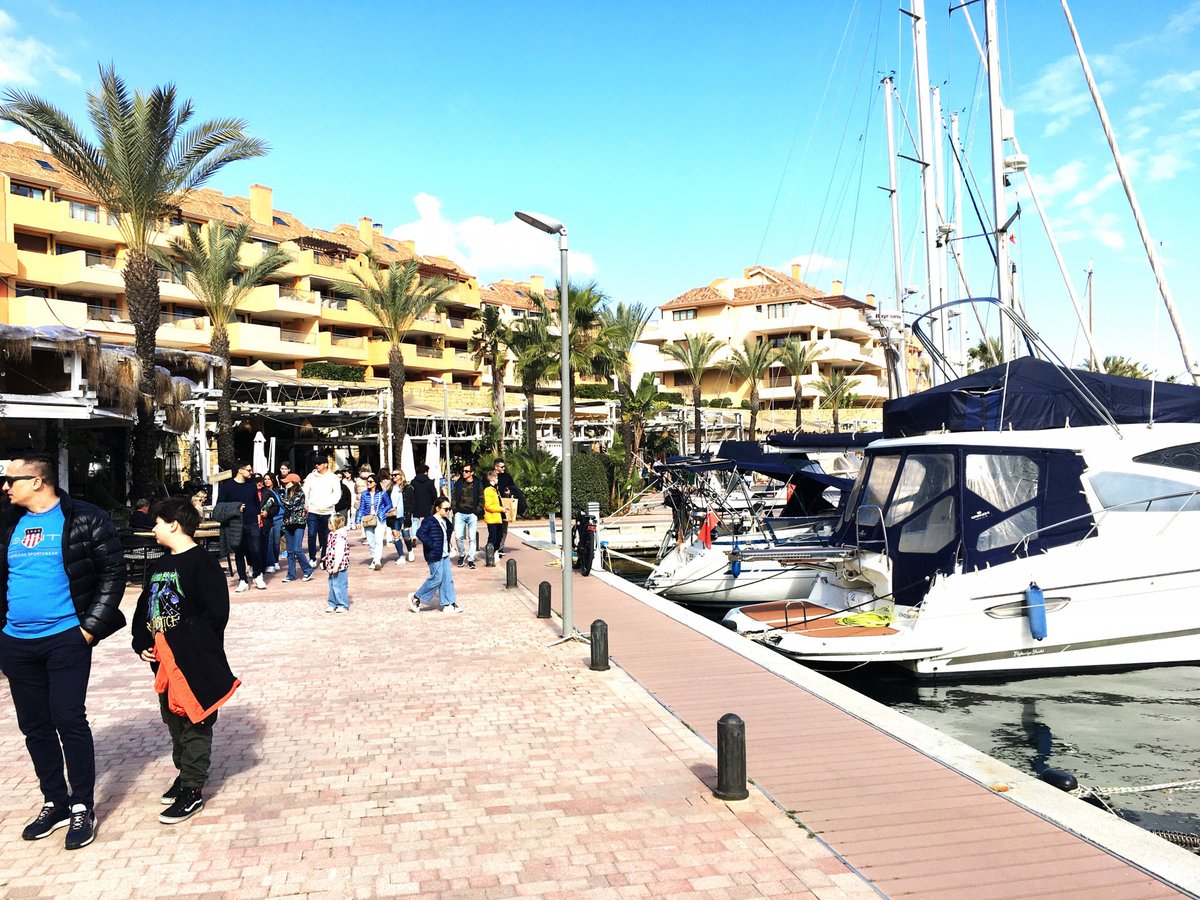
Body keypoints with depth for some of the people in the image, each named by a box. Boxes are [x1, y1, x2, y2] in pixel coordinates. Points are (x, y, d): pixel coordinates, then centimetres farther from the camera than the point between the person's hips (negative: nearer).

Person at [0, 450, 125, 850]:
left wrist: (92, 625, -12)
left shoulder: (83, 519, -7)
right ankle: (55, 802, 27)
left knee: (68, 720, -4)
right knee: (34, 725, 12)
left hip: (65, 638, -6)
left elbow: (113, 572, -7)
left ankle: (83, 807, 10)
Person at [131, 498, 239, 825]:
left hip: (194, 663, -8)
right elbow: (145, 608, 17)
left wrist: (180, 641, -20)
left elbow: (216, 614, -19)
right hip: (163, 661, 8)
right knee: (173, 719, 18)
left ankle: (193, 790, 6)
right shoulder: (157, 565, 12)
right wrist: (142, 644, 4)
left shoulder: (202, 562, -14)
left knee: (194, 723, 0)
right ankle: (184, 773, 34)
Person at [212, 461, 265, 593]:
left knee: (255, 551, -3)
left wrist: (257, 515, 10)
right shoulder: (227, 486, 0)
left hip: (252, 524, 2)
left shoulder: (252, 485, 11)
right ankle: (242, 581, 13)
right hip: (235, 526, -2)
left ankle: (258, 577, 13)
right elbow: (219, 506, 1)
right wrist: (234, 509, -12)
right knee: (239, 553, 5)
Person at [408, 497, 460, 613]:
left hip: (445, 555, 8)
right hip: (435, 556, -8)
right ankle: (416, 598, 13)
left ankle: (449, 604, 12)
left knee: (448, 579, 6)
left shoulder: (445, 521, 11)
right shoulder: (430, 521, -14)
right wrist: (431, 545, -22)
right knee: (436, 579, -4)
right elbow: (420, 533, -23)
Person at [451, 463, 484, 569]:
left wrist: (476, 512, -5)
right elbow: (454, 497, 11)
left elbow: (481, 500, 5)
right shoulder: (458, 483, 7)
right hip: (460, 514, 1)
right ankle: (462, 555, 15)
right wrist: (455, 510, 1)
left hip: (472, 514, -1)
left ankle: (470, 559, 6)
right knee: (458, 536, -7)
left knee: (472, 538, -1)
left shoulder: (477, 484, 2)